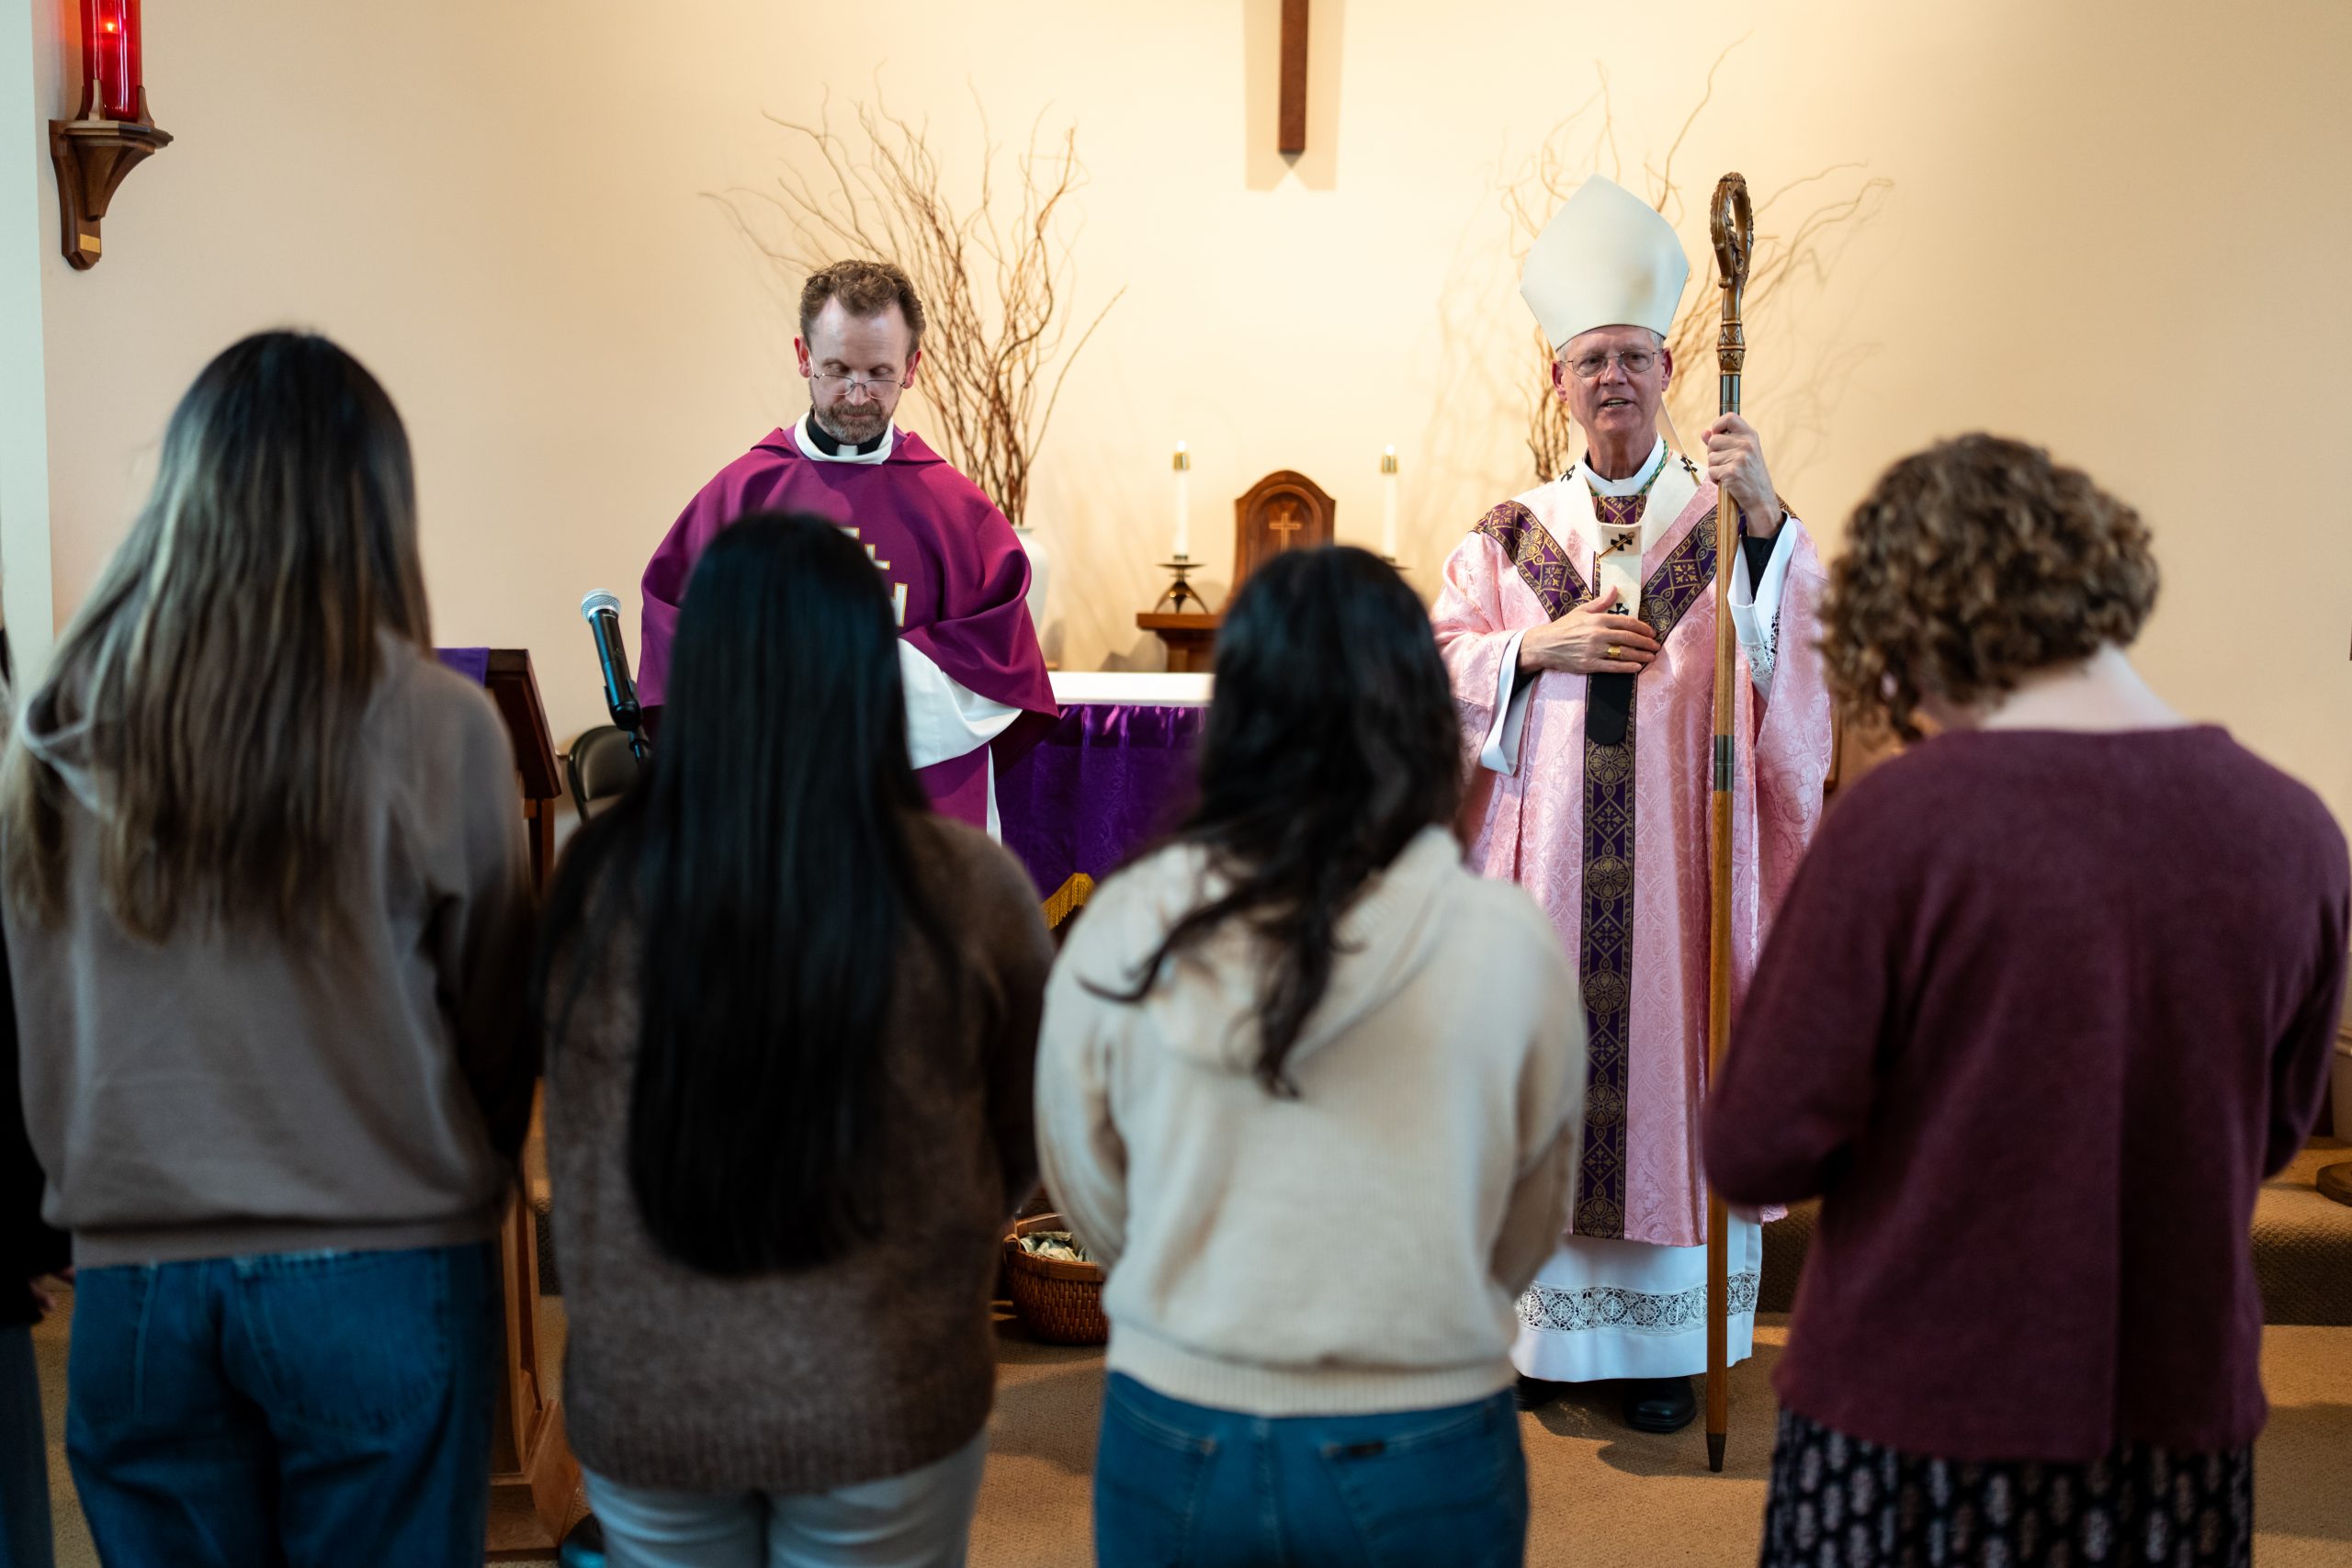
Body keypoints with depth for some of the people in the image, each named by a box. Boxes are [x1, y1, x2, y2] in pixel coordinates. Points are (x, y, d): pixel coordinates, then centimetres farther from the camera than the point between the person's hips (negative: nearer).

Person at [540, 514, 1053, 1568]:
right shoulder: (967, 888, -15)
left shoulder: (599, 880, -13)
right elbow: (1023, 1144, 0)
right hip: (883, 1407, -1)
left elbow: (574, 1152, 2)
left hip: (639, 1401, 2)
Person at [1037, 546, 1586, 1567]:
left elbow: (1094, 1210, 2)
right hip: (1422, 1457, 0)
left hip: (1175, 1442, 1)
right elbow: (1523, 1239, 0)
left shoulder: (1121, 938, -12)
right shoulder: (1508, 947, -15)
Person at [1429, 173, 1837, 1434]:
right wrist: (1540, 645, -9)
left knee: (1667, 1064, 1)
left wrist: (1766, 515, -28)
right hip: (1545, 857, 1)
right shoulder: (1510, 536, 11)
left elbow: (1805, 637, -12)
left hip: (1681, 851, -1)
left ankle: (1664, 1341, 13)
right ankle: (1542, 1321, 16)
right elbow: (1437, 660, 7)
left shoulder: (1734, 522, 5)